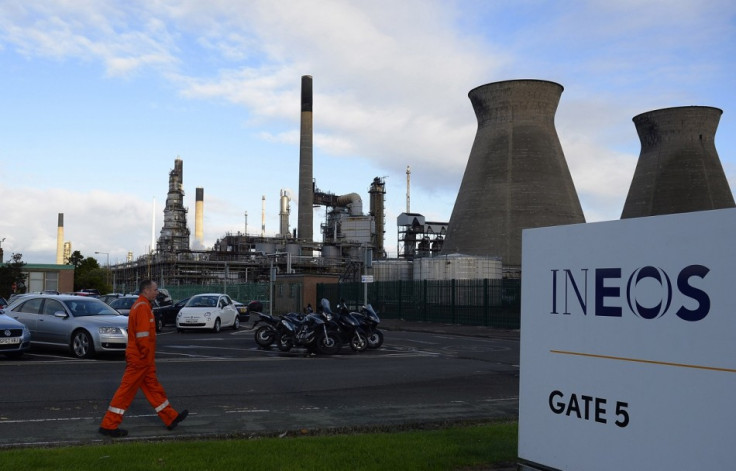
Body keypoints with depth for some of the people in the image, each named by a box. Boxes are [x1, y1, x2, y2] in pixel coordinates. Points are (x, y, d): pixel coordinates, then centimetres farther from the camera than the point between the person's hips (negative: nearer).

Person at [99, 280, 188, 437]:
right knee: (127, 390, -4)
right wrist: (146, 355, -18)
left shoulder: (142, 306, 16)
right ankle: (109, 425, 3)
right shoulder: (142, 307, -17)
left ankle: (171, 418, 23)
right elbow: (143, 335, -24)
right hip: (140, 359, -11)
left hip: (142, 359, 11)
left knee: (153, 388, 15)